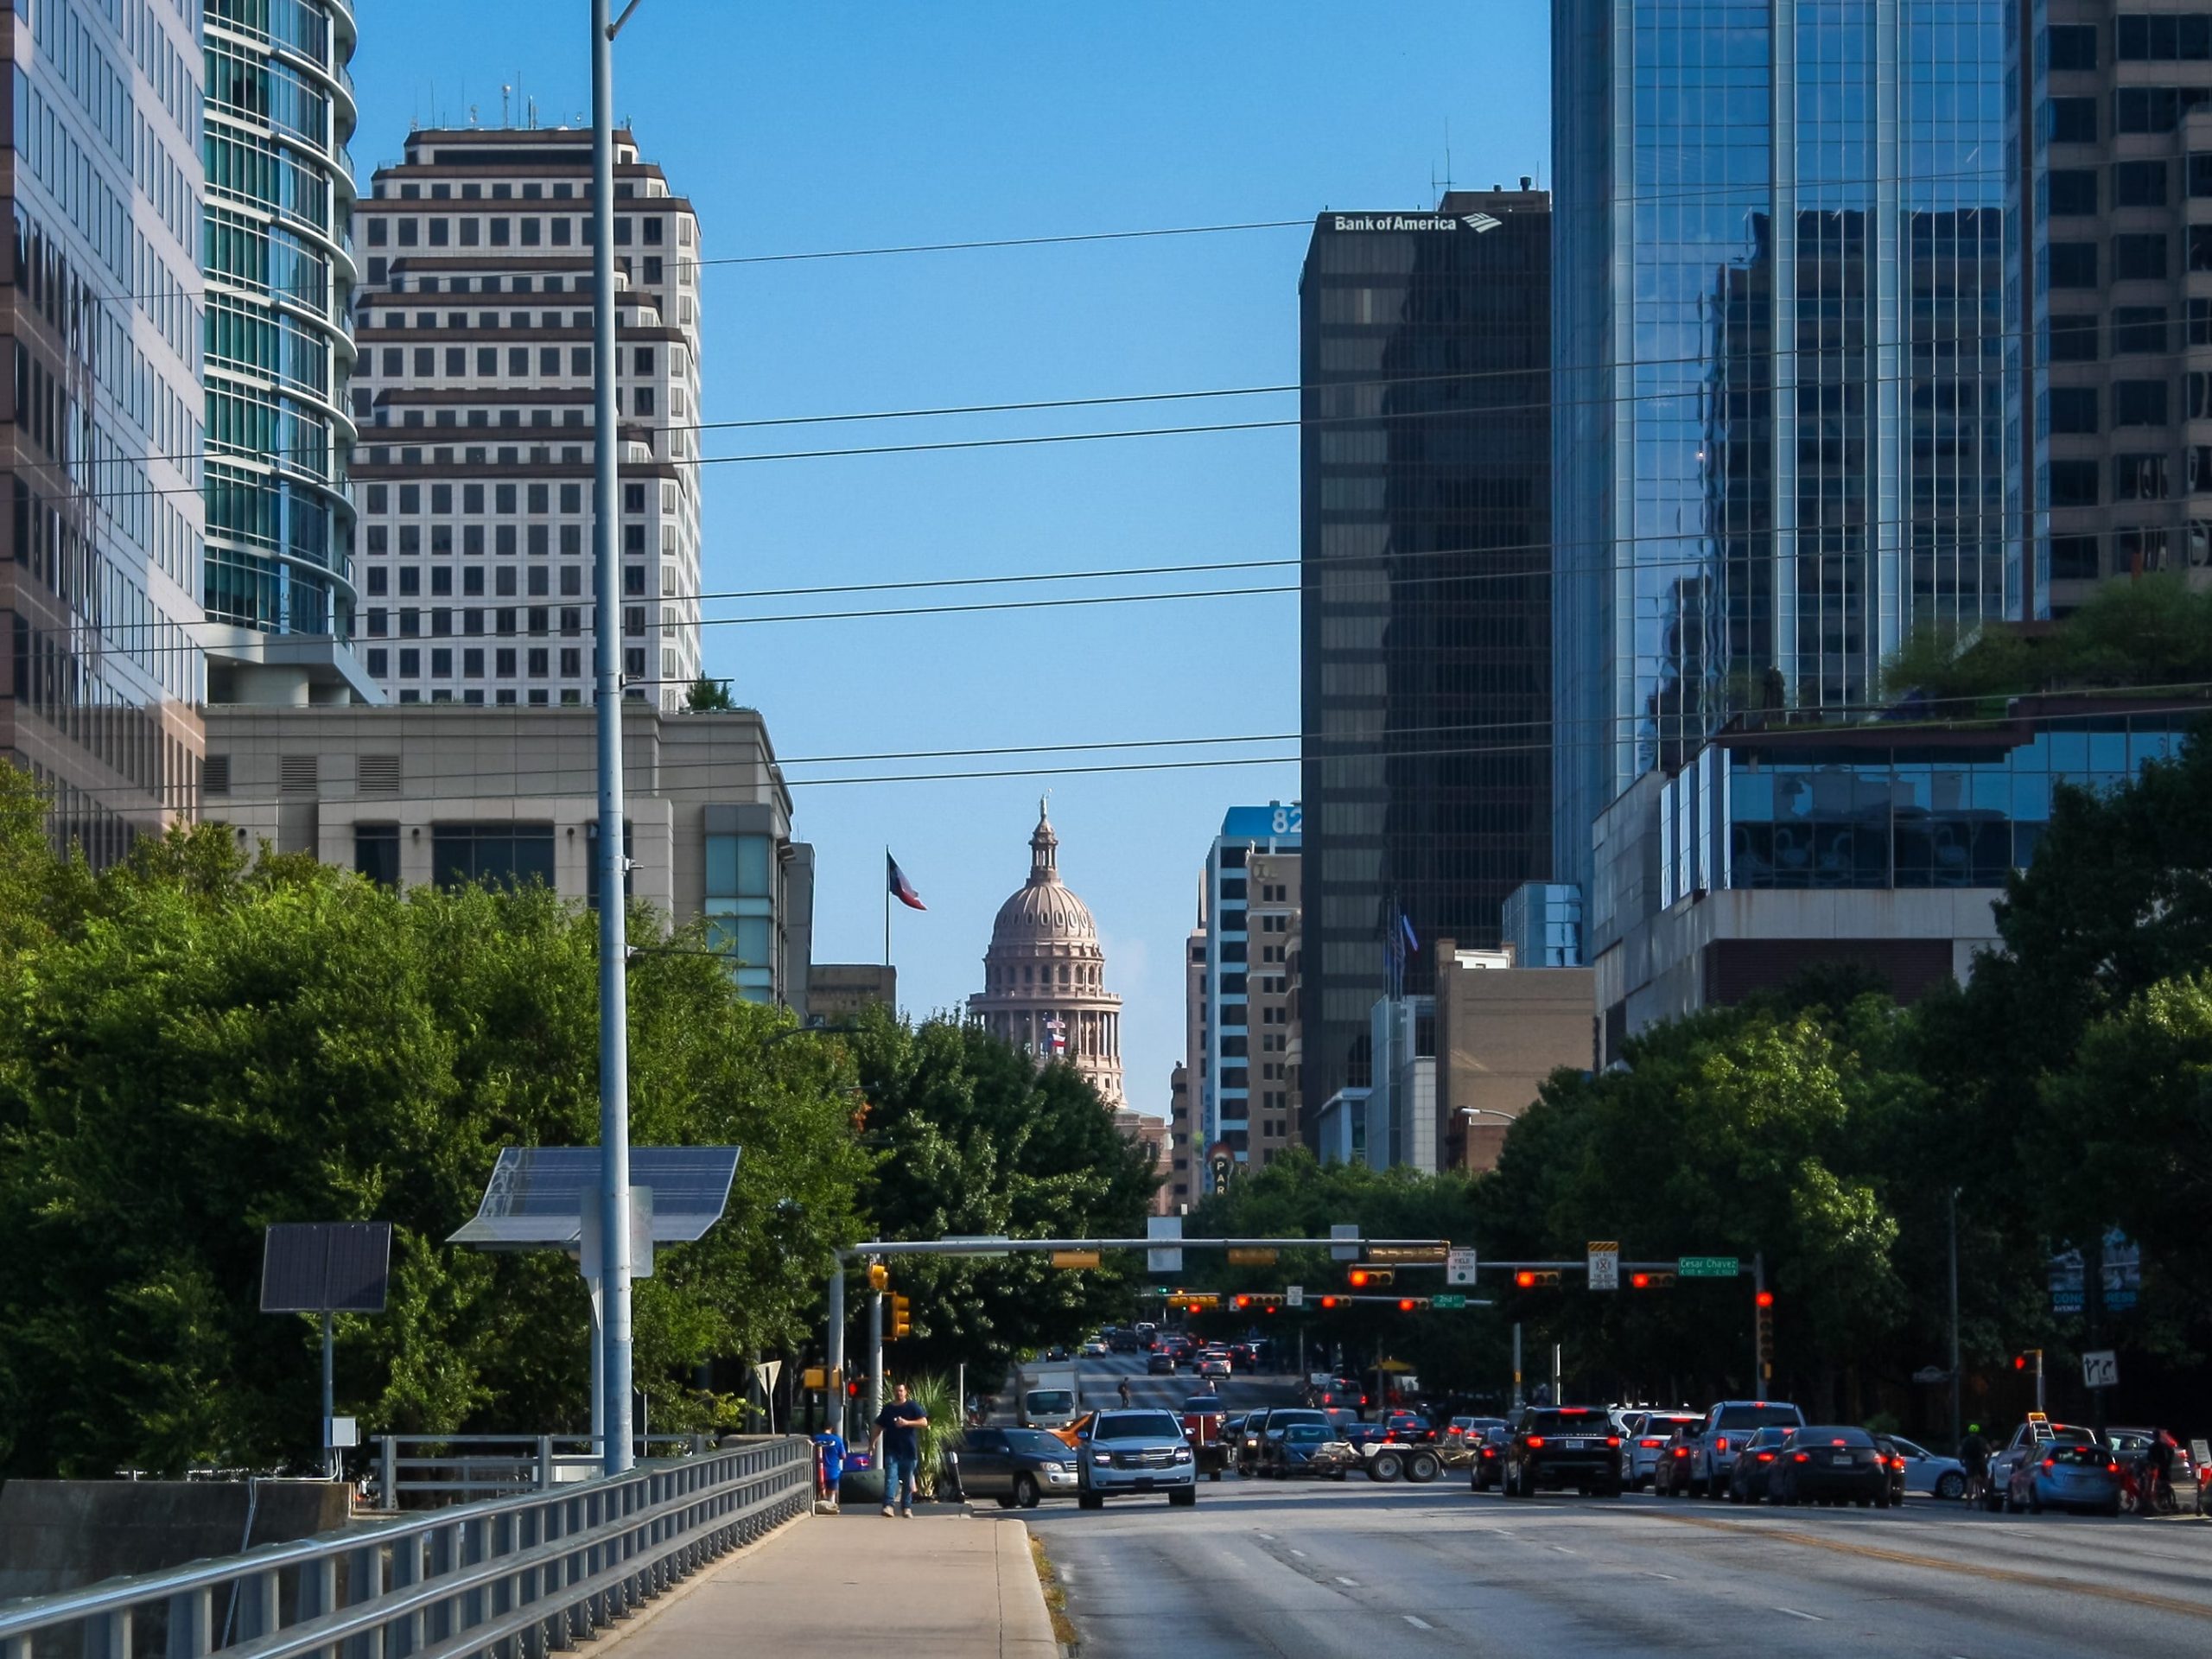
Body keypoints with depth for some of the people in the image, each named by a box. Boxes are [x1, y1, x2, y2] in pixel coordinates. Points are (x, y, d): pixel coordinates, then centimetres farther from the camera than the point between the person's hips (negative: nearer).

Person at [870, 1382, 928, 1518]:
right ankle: (889, 1505, -23)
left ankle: (906, 1508, 12)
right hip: (891, 1449, 1)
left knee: (907, 1480, 4)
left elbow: (924, 1422, -3)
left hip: (908, 1449, -1)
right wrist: (872, 1442, 6)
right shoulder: (887, 1409, 13)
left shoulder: (912, 1406, 4)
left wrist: (907, 1423, -16)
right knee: (891, 1476, -14)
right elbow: (879, 1427, 18)